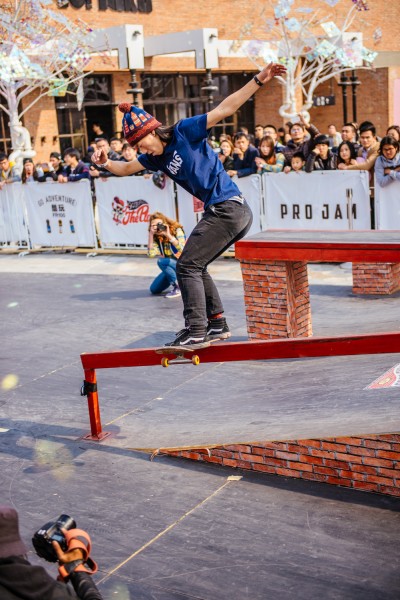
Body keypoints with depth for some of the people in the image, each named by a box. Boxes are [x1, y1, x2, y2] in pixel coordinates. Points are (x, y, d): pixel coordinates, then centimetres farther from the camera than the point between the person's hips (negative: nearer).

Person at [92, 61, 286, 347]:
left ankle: (195, 331, -7)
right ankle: (217, 324, 24)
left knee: (187, 265, -8)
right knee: (194, 266, 17)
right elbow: (127, 168, 24)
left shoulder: (185, 131, -8)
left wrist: (259, 80, -16)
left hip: (228, 209, -9)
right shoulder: (156, 157, 14)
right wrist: (107, 163, 5)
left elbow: (225, 109, -11)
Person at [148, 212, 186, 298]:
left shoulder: (177, 230, -17)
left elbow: (182, 249, -33)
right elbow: (151, 254, -18)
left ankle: (178, 288, -19)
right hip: (171, 266, 7)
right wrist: (151, 235, -20)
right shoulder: (157, 238, -3)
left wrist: (169, 235, -35)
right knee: (154, 289, 3)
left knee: (161, 261, -31)